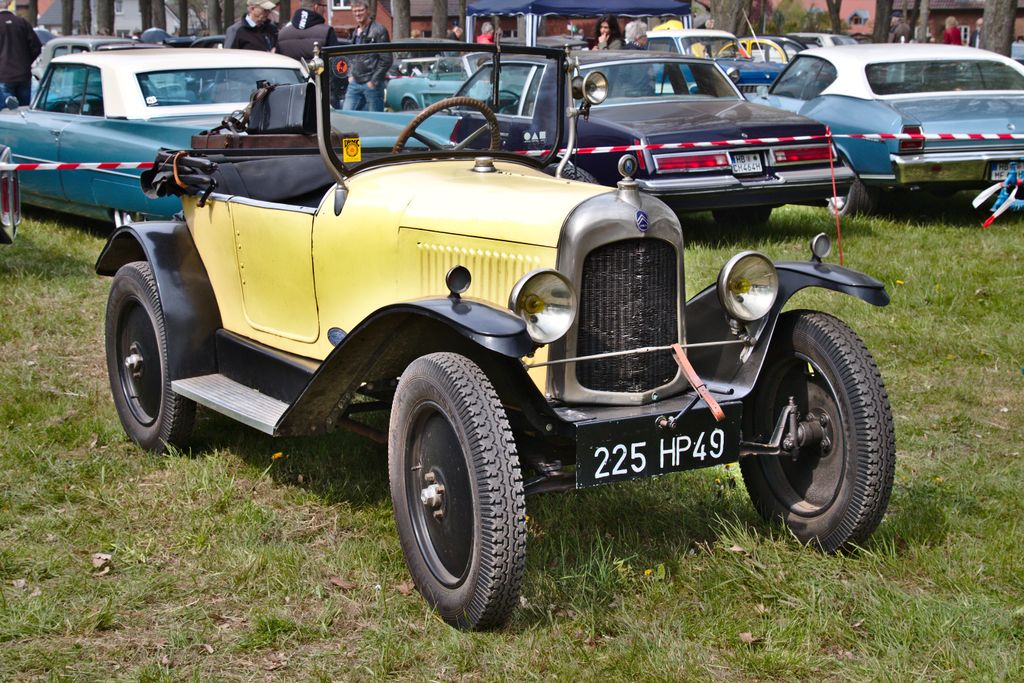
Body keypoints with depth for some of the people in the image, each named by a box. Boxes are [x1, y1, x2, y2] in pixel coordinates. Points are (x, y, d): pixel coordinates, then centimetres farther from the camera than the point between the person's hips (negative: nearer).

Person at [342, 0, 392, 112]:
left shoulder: (378, 31, -7)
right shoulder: (355, 32, 16)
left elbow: (386, 60, -12)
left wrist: (374, 81, -13)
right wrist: (350, 75, 13)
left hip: (371, 84, -7)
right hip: (354, 83, 7)